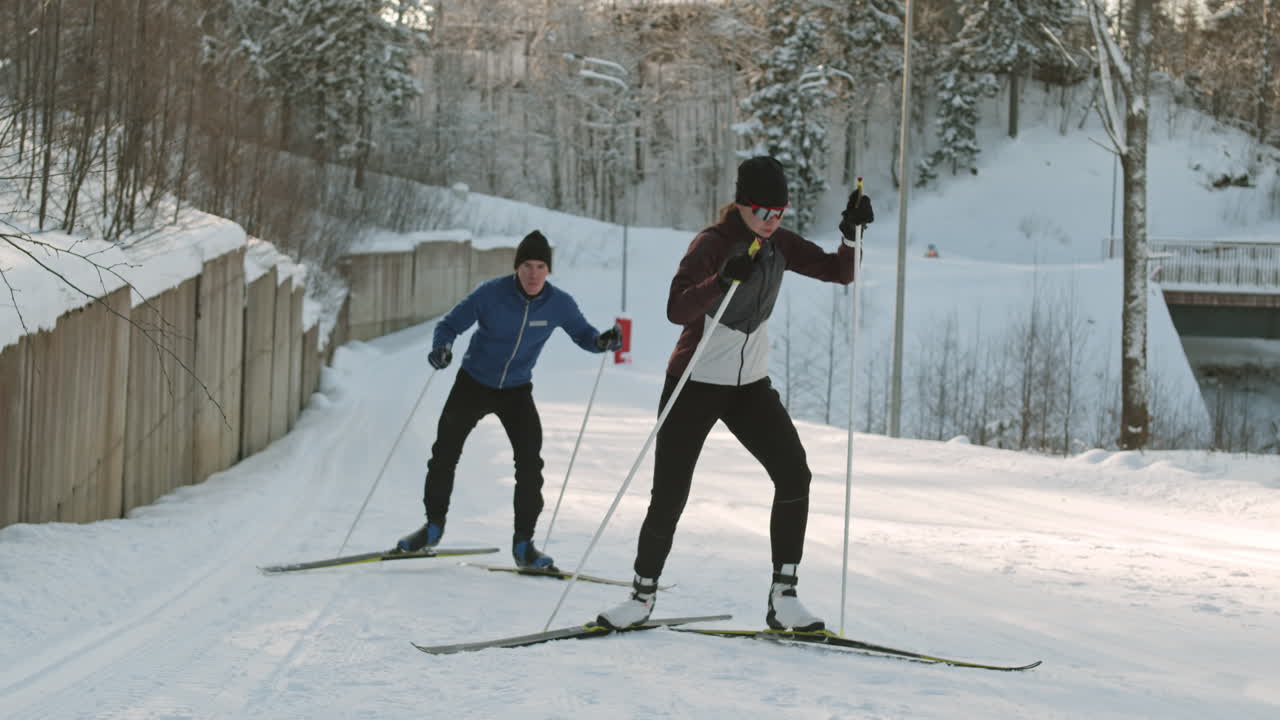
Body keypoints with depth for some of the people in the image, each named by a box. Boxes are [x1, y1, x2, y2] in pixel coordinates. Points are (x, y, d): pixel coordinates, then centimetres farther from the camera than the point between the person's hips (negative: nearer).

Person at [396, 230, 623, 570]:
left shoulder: (559, 303, -14)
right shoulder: (491, 293, -21)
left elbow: (583, 335, -1)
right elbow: (450, 324, -12)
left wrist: (603, 341, -24)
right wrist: (442, 348, -34)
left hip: (517, 390, 1)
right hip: (473, 384, -1)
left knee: (530, 463, -11)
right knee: (444, 453, 1)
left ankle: (523, 543, 3)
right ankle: (434, 525, 23)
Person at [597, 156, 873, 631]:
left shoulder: (779, 245, 0)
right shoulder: (711, 245, -19)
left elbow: (839, 272, 2)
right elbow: (677, 310, -33)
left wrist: (852, 235, -17)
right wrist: (725, 278, -48)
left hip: (751, 385, 5)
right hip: (696, 384, -5)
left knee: (794, 475, -12)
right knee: (669, 495, -5)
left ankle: (783, 596, -6)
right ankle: (643, 594, 17)